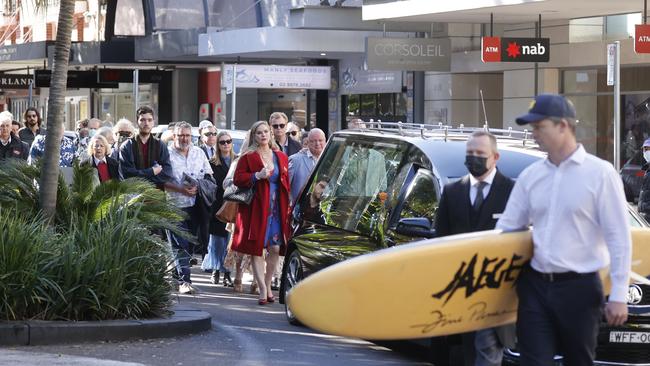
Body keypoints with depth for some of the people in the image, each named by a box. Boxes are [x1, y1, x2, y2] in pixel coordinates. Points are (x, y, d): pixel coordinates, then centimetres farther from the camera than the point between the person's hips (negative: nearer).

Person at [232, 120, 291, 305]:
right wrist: (257, 176, -19)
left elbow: (286, 183, 16)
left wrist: (288, 206, 5)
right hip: (256, 209, -3)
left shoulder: (281, 157, 13)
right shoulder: (248, 157, 2)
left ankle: (268, 284, 16)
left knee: (275, 248, 0)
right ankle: (262, 289, -3)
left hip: (277, 209, 3)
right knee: (257, 249, -5)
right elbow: (237, 179, -5)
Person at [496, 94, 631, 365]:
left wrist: (618, 296, -11)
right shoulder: (530, 176, 7)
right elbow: (506, 228, 14)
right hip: (535, 285, 4)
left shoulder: (600, 173, -7)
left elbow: (619, 238, -8)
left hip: (579, 288, -4)